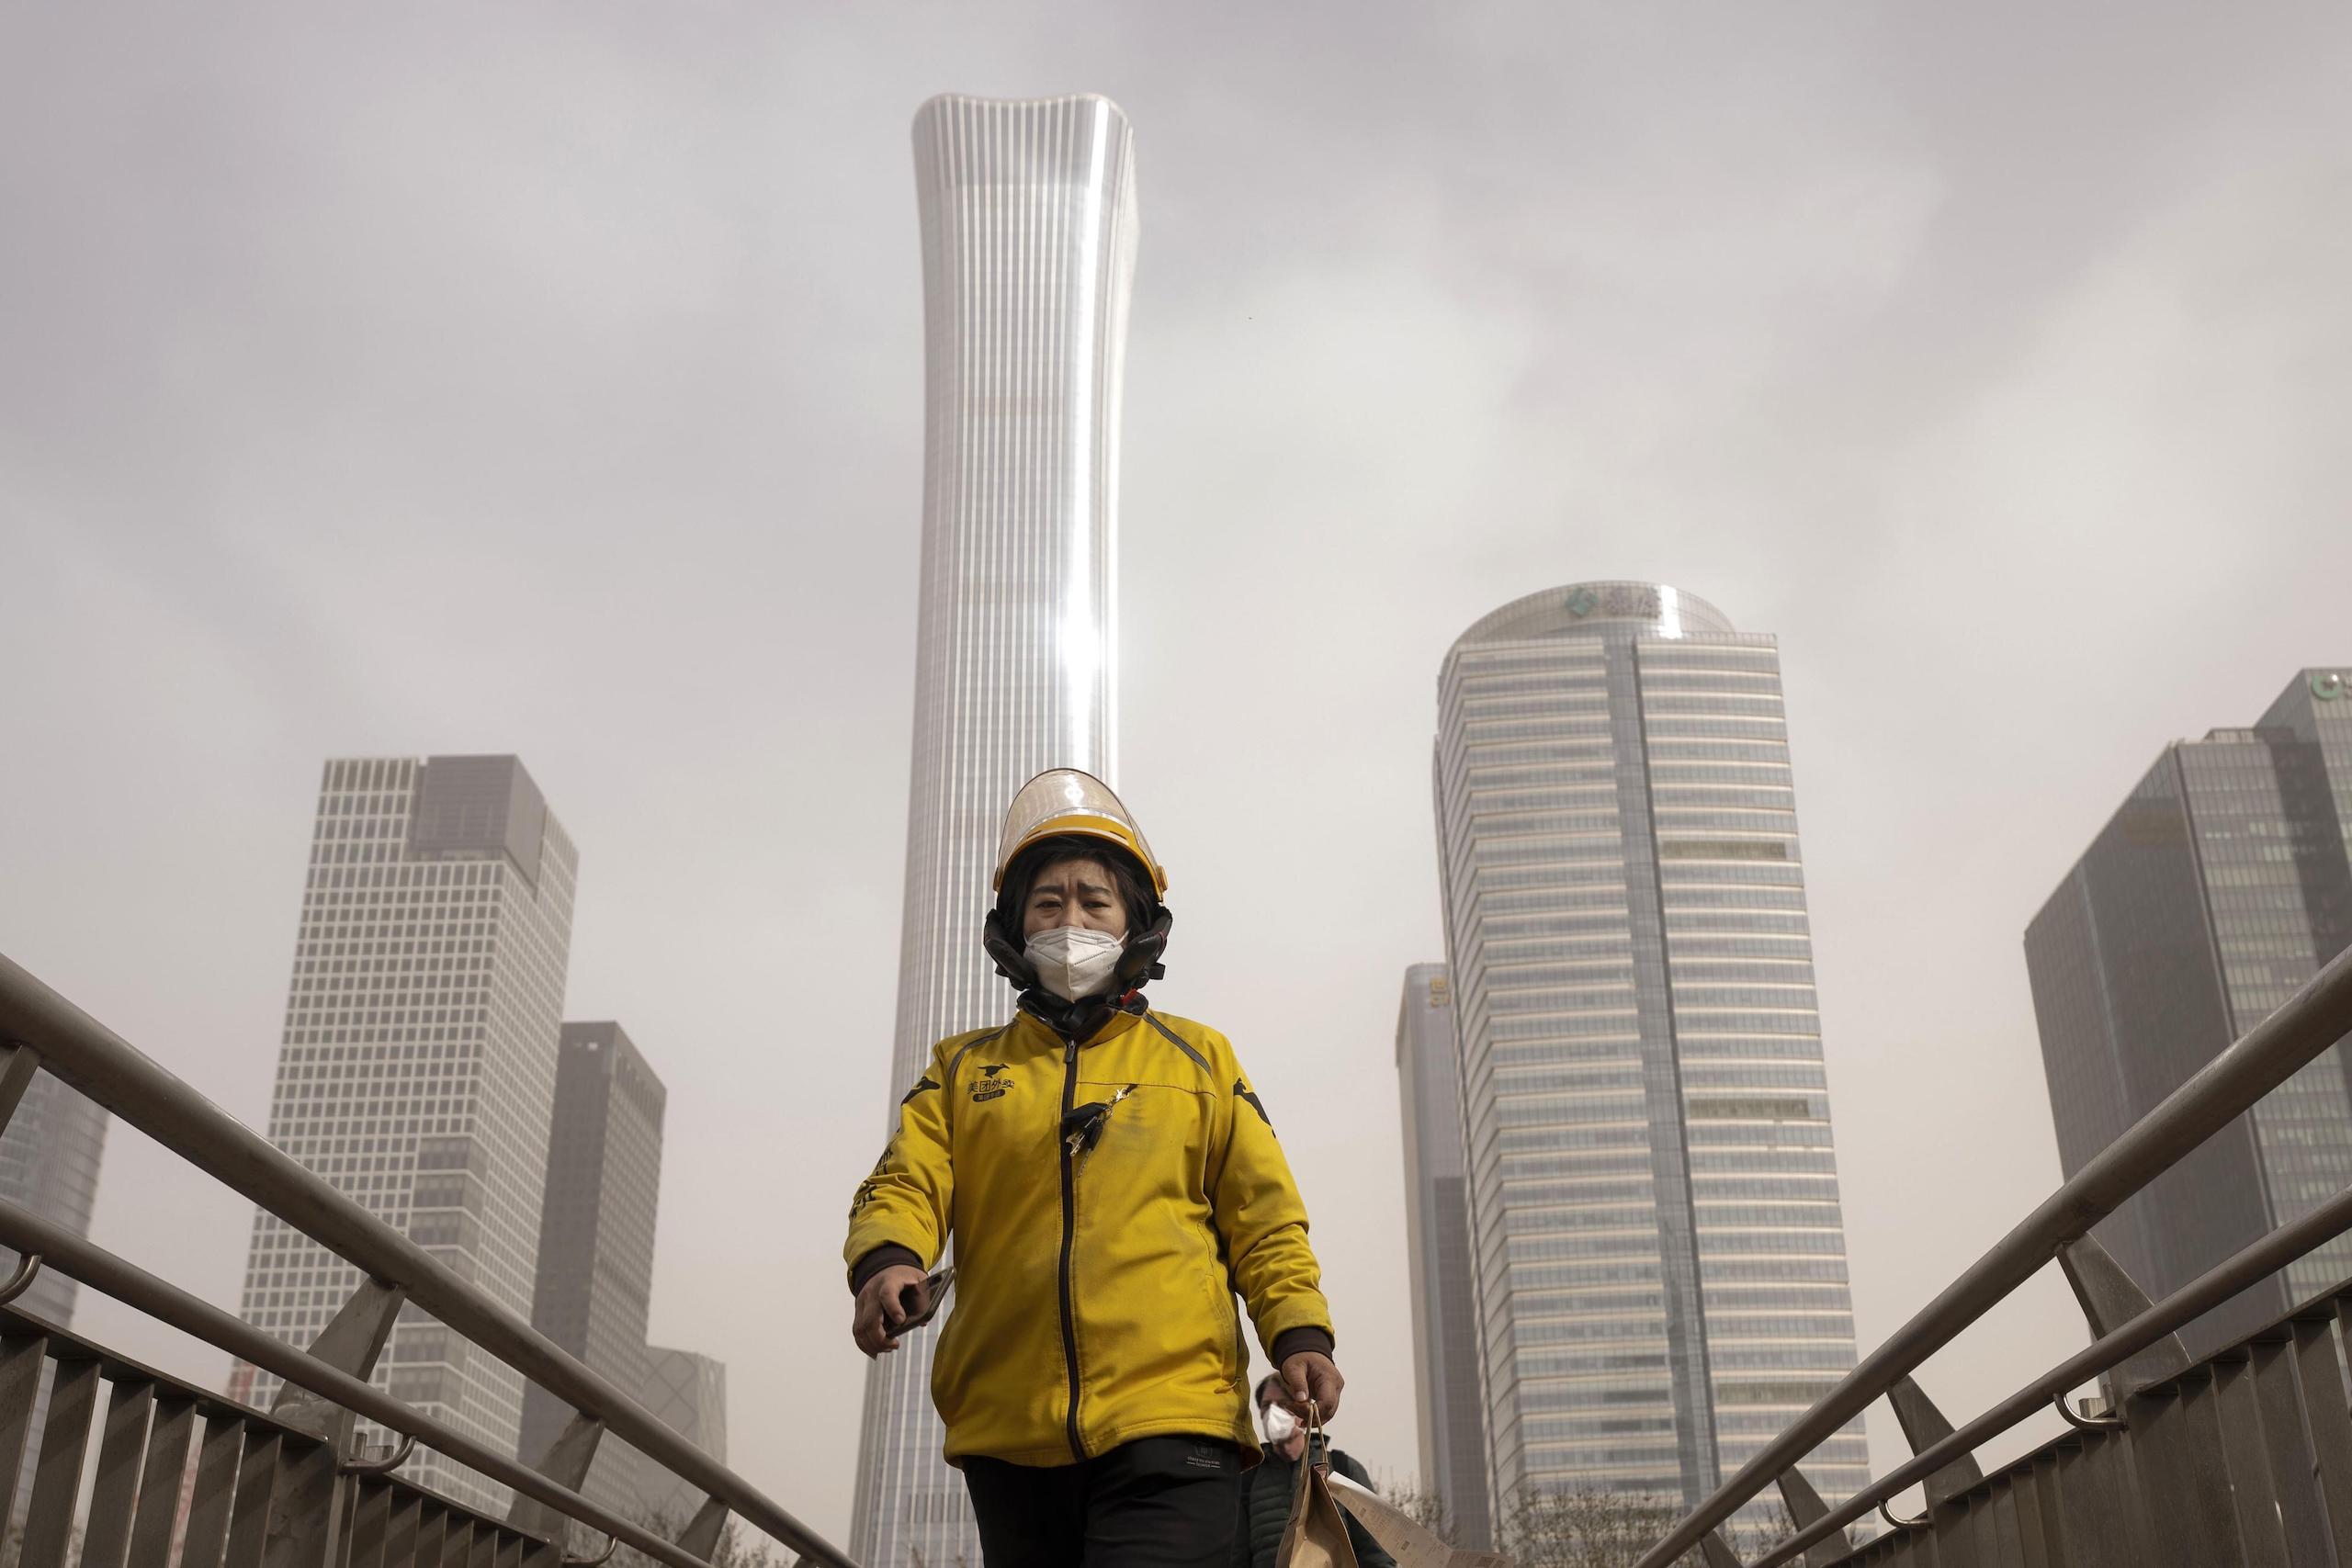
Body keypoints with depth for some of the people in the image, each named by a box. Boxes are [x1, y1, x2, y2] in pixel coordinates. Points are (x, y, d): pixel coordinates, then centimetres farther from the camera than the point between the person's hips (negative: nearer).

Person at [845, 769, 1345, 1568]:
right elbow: (902, 1189, 6)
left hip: (1169, 1420, -2)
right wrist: (888, 1262, -17)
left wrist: (1299, 1332, -6)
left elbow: (1264, 1219, 12)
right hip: (1010, 1435, 2)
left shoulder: (1200, 1059, 17)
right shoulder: (962, 1070, 19)